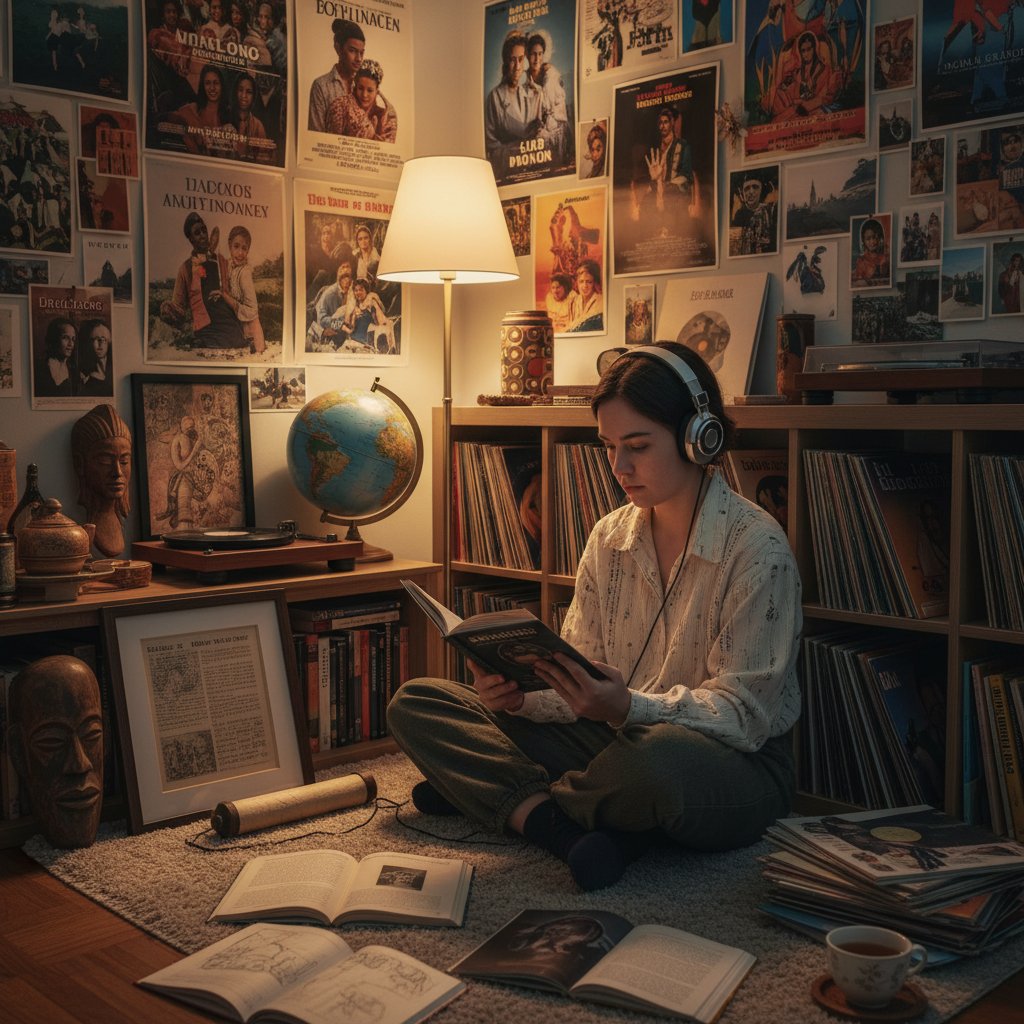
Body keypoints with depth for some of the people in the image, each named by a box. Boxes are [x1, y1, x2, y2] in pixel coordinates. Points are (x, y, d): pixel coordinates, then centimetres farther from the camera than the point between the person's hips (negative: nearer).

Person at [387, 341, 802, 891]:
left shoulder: (756, 547, -14)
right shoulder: (610, 537, 5)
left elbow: (745, 713, -17)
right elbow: (580, 674, 5)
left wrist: (630, 708, -34)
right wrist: (520, 693, -17)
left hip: (733, 768, -5)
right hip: (618, 742, 6)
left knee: (657, 757, -44)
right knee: (415, 703, -3)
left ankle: (503, 796, -12)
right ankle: (566, 828, -23)